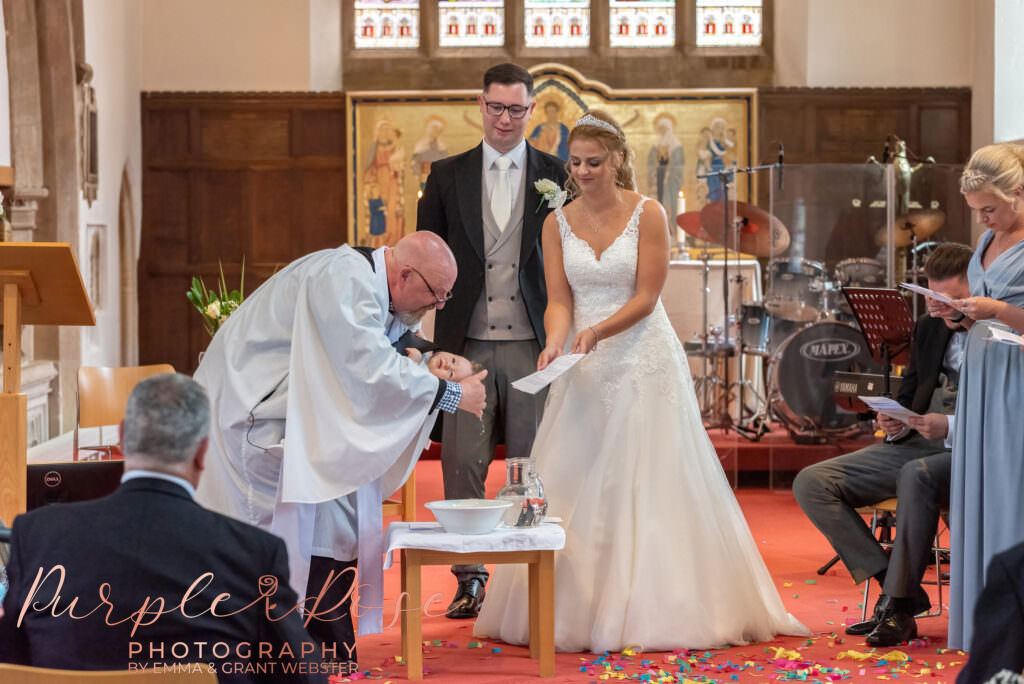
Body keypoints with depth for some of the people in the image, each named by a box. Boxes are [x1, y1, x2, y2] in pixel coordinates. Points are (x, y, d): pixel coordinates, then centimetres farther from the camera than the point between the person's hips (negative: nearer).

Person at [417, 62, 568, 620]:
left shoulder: (554, 175, 6)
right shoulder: (447, 175, 8)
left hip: (532, 345, -1)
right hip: (468, 344, 1)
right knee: (462, 463, -1)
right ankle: (470, 578, 9)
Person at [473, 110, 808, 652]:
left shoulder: (647, 215, -6)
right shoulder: (558, 224, 4)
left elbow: (646, 297, -9)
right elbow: (559, 300, 0)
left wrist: (597, 332, -23)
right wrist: (554, 343, -20)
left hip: (644, 361, -3)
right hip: (584, 367, 3)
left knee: (648, 483, -3)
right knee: (577, 484, 2)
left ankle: (656, 609, 2)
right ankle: (571, 611, 8)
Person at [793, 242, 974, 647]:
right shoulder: (929, 328, 15)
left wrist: (951, 427, -25)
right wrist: (895, 422, -2)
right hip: (916, 445, 7)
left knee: (916, 474, -41)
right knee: (811, 483, -9)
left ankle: (897, 605, -31)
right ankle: (898, 590, -16)